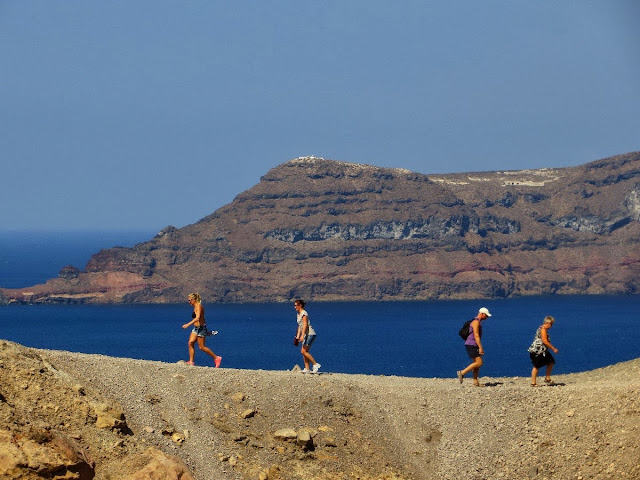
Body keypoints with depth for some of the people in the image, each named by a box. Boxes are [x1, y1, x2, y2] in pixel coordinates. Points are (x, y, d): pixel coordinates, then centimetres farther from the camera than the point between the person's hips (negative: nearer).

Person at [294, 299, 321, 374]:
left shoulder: (304, 313, -11)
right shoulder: (298, 314, 17)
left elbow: (305, 325, -20)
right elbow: (300, 326, 22)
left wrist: (302, 336, -25)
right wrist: (297, 336, 18)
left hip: (310, 334, -10)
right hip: (306, 335, 10)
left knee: (303, 351, -12)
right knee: (305, 352, 5)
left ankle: (315, 364, -8)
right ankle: (307, 369, 6)